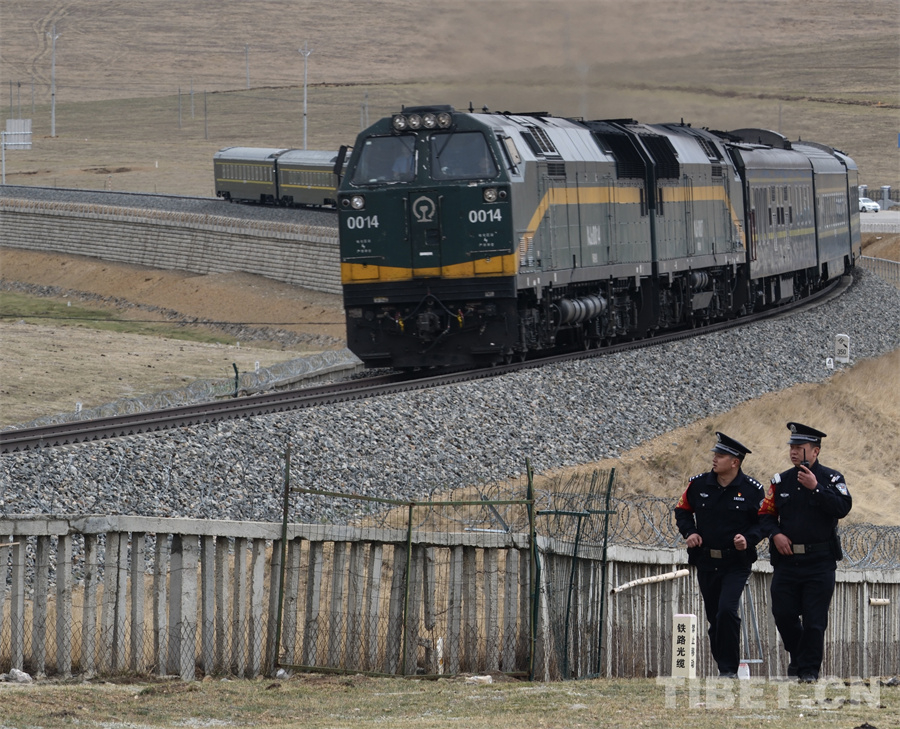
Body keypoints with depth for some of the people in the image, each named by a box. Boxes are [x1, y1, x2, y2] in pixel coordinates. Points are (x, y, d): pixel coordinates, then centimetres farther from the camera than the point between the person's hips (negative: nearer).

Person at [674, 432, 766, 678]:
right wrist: (689, 532, -1)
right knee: (714, 618, 9)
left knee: (726, 611, -20)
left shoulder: (752, 490, -6)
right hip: (705, 563, 4)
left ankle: (729, 668, -11)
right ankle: (724, 667, 22)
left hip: (737, 563, -4)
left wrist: (748, 538, -15)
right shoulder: (698, 485, 3)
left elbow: (764, 521, 2)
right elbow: (682, 510, 16)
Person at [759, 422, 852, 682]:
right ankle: (797, 657, 27)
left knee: (814, 619, -4)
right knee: (783, 614, 3)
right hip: (786, 561, 3)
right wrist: (775, 534, -7)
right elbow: (766, 514, 12)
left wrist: (815, 488, -21)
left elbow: (842, 509, -15)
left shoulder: (831, 479, 0)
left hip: (819, 563, -3)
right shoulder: (781, 481, 10)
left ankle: (809, 668, 5)